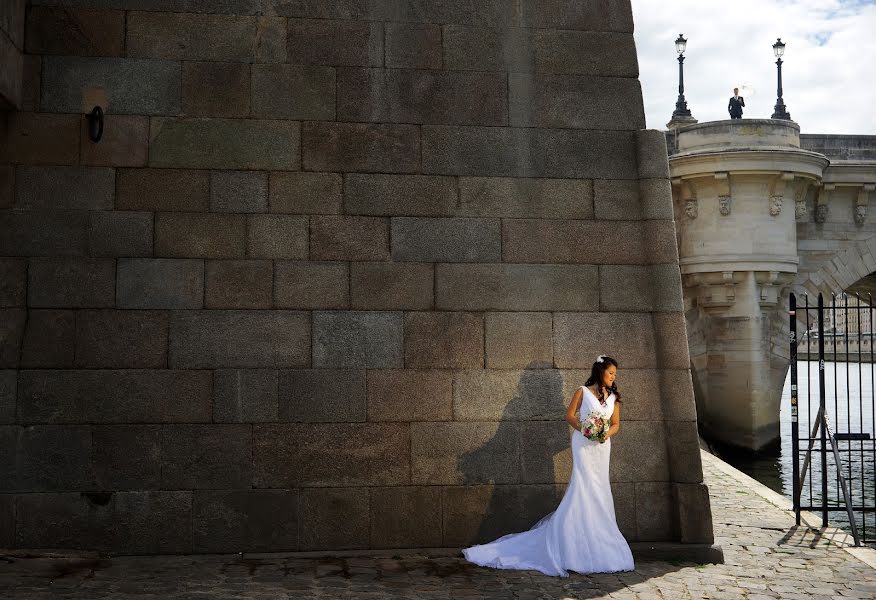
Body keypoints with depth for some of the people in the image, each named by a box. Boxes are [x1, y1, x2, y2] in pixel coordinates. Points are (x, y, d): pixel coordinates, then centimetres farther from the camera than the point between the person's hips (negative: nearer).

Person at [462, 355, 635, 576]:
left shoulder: (614, 397, 13)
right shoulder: (583, 392, -1)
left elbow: (616, 424, 15)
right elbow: (569, 415, 0)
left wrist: (607, 434, -6)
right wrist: (585, 430, -15)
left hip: (603, 446, 5)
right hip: (584, 444, -5)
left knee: (599, 491, 6)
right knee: (584, 487, -13)